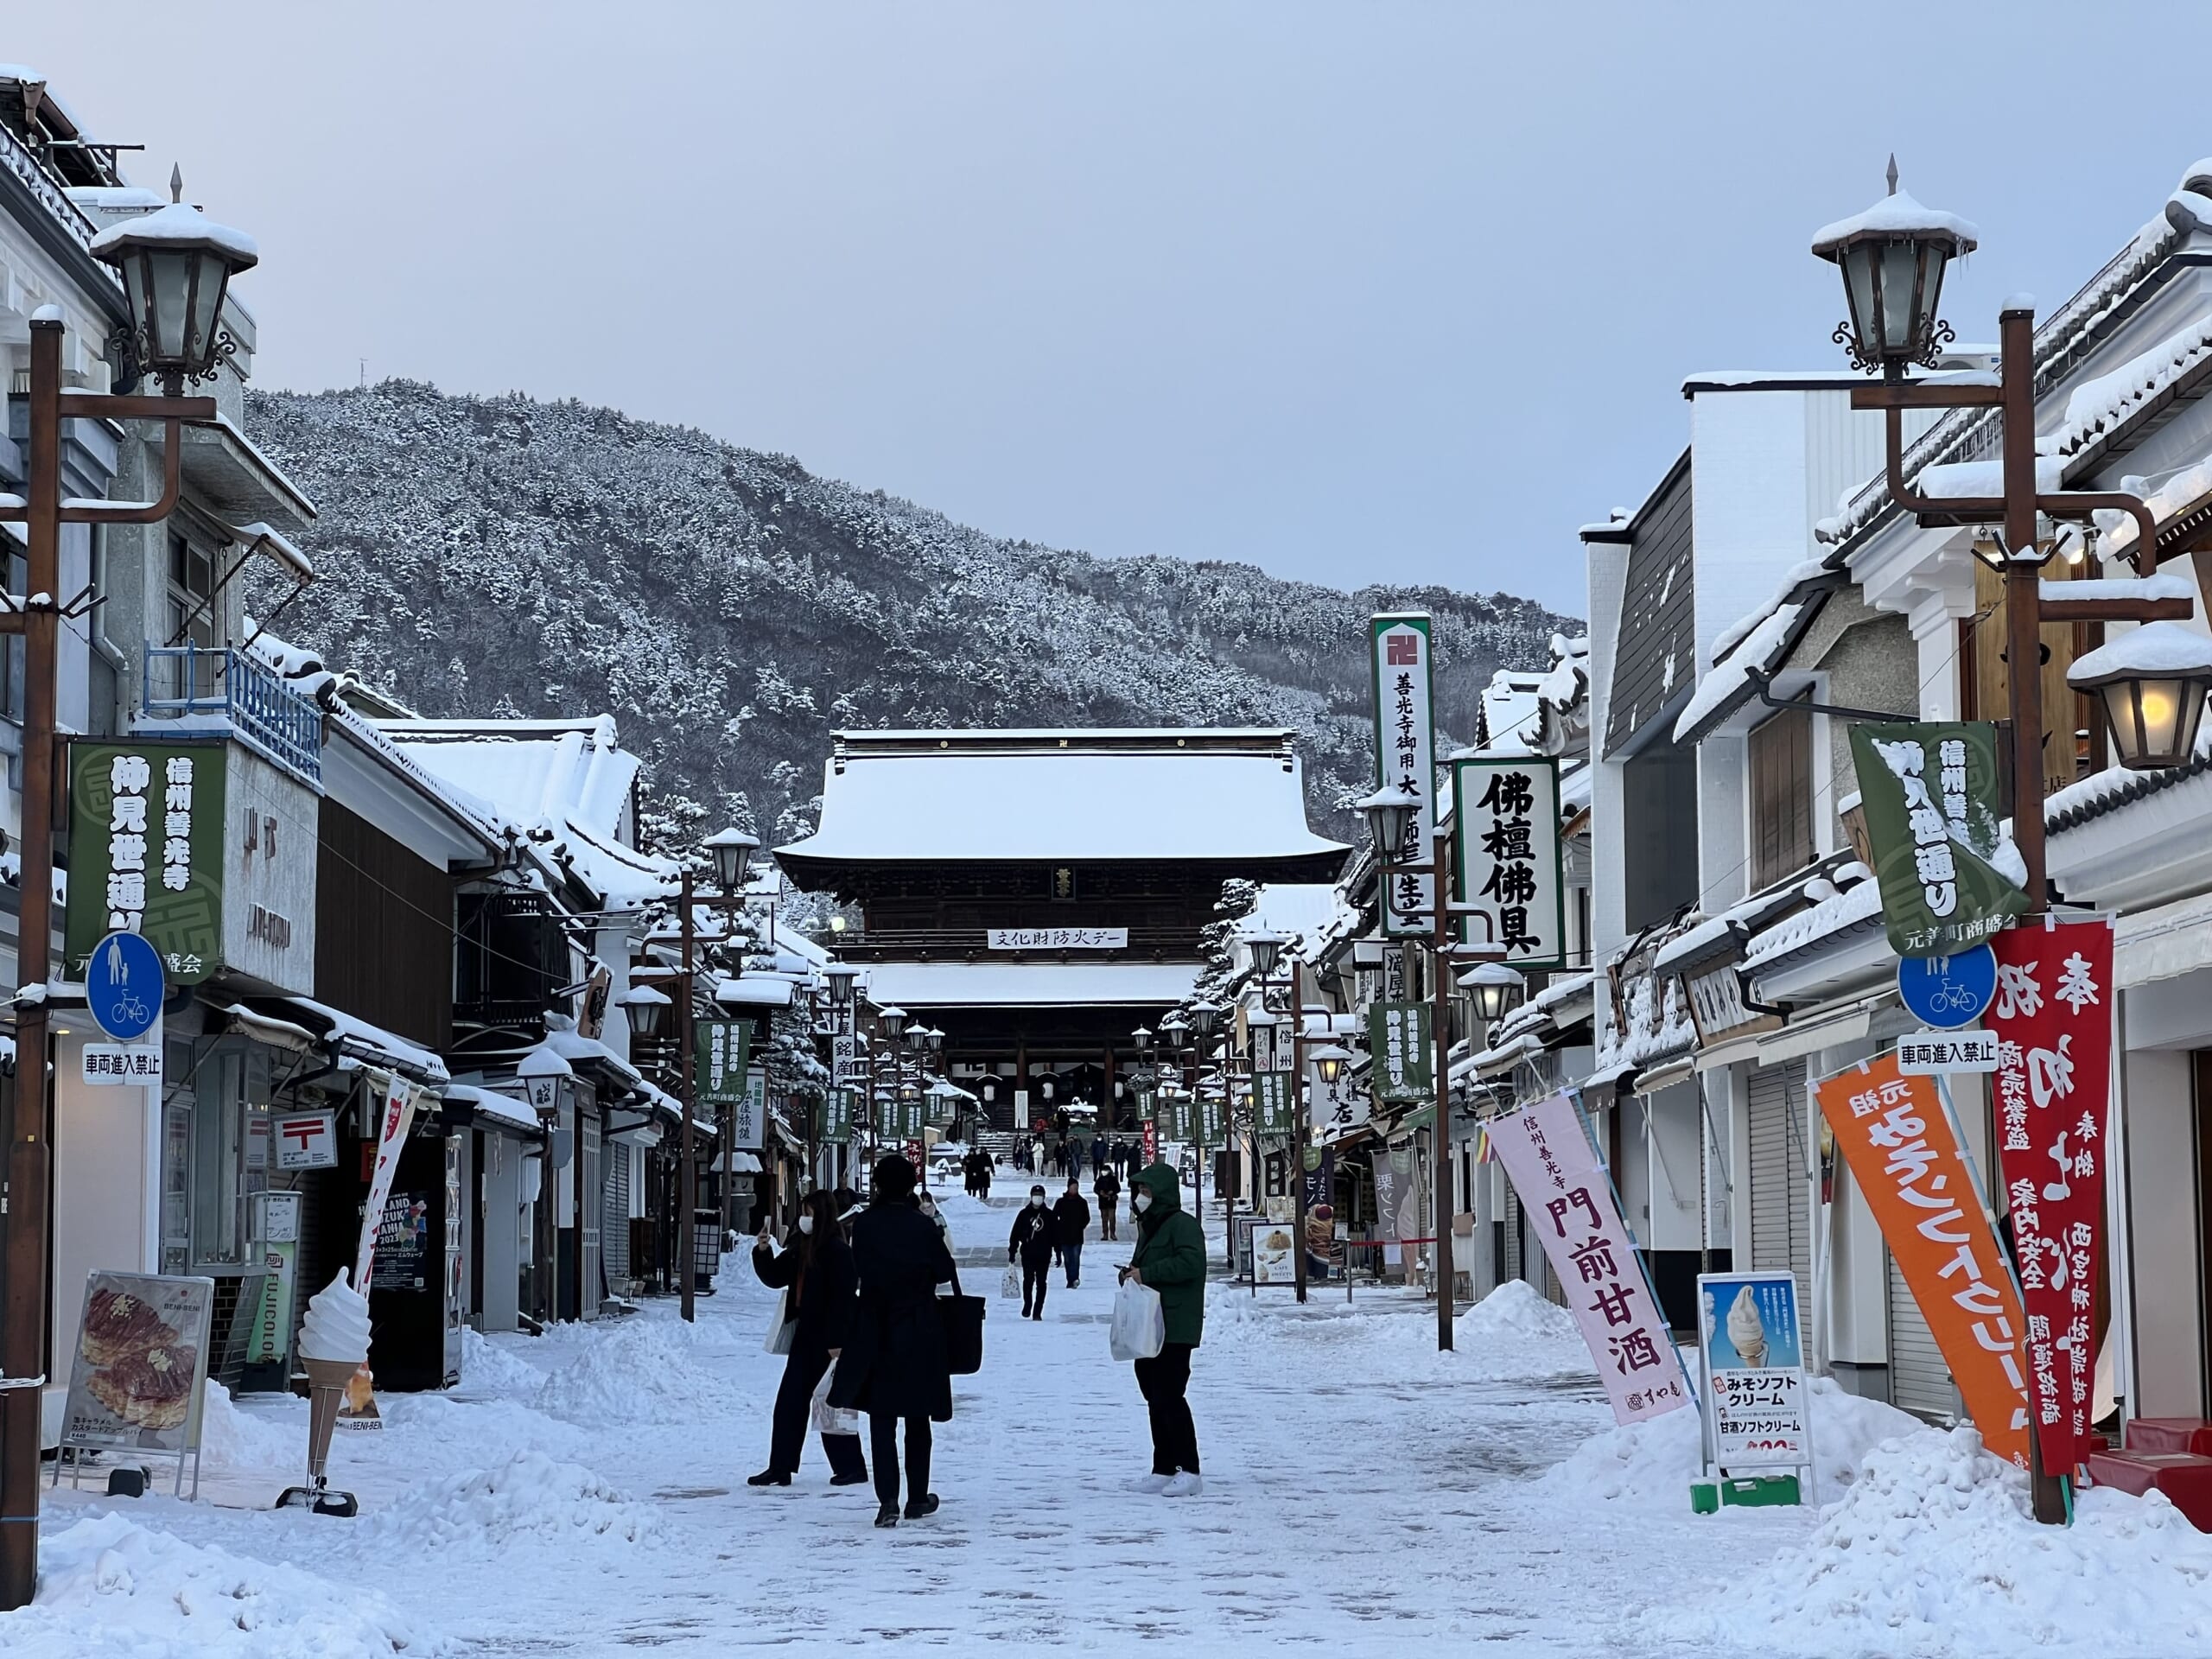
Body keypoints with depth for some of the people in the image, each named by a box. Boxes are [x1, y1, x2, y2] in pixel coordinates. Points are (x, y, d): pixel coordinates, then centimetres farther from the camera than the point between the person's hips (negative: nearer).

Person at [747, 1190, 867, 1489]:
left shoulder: (837, 1251, -15)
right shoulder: (800, 1248, 11)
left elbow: (842, 1297, -19)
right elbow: (775, 1278, 16)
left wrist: (836, 1342, -21)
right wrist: (763, 1252, -1)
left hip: (828, 1338, -9)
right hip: (806, 1334, 9)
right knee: (789, 1402, 7)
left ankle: (850, 1467, 9)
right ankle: (780, 1468, 11)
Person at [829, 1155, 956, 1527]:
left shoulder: (863, 1225, -6)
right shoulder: (922, 1226, -10)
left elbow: (859, 1270, 6)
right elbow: (944, 1271, -2)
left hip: (876, 1333, 1)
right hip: (920, 1335, 0)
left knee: (881, 1419, 3)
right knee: (917, 1418, 13)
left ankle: (888, 1500, -10)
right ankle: (918, 1498, 19)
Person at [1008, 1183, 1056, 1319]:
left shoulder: (1049, 1215, 6)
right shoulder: (1024, 1214, 4)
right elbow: (1015, 1234, 5)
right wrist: (1012, 1252, 1)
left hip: (1044, 1255, 1)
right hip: (1027, 1254, -1)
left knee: (1041, 1283, 2)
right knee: (1028, 1280, -13)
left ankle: (1037, 1312, 9)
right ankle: (1027, 1304, 9)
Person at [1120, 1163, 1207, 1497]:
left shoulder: (1183, 1225, -11)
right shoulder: (1149, 1226, 21)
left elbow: (1191, 1263, -24)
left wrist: (1146, 1274, -20)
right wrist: (1131, 1274, 7)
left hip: (1175, 1328, -11)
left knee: (1168, 1395, -14)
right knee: (1155, 1396, 12)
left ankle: (1190, 1471, -11)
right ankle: (1163, 1471, 18)